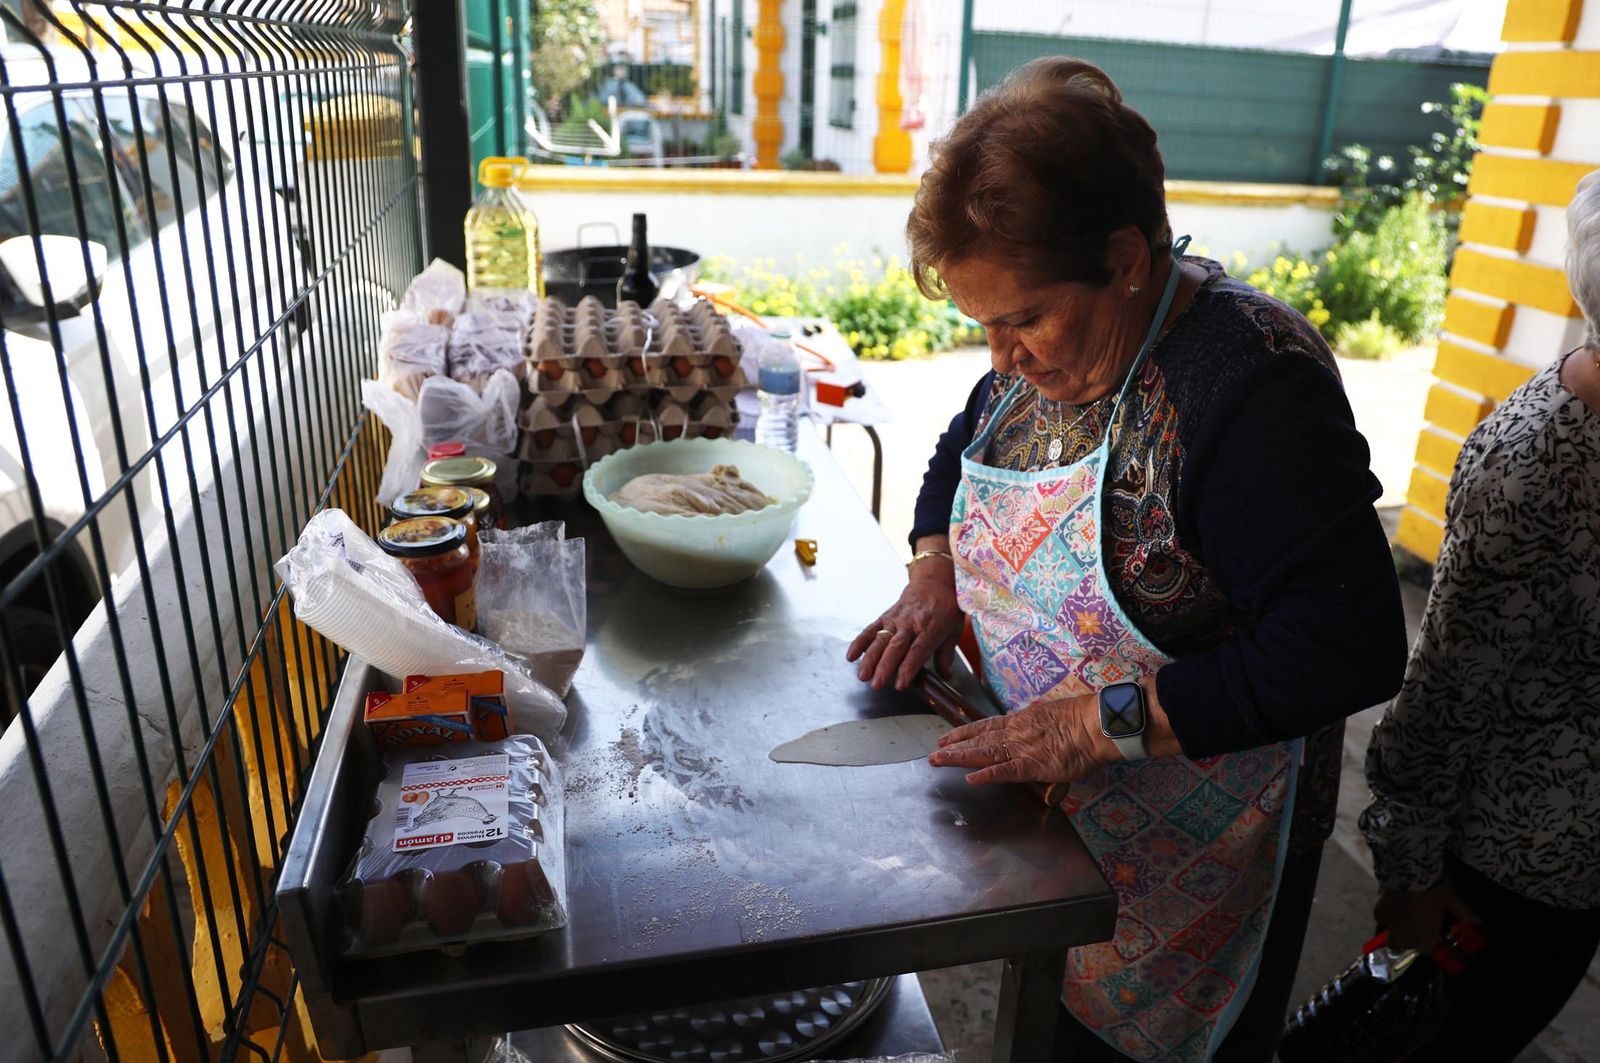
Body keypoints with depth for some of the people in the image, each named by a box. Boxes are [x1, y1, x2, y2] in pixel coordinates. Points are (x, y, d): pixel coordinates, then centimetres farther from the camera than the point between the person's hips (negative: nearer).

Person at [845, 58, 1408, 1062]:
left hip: (1188, 849, -6)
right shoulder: (1055, 336, -6)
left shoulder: (1253, 383, -30)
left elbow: (1351, 647, -32)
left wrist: (1113, 719, -33)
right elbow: (967, 447, 11)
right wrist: (937, 573, -6)